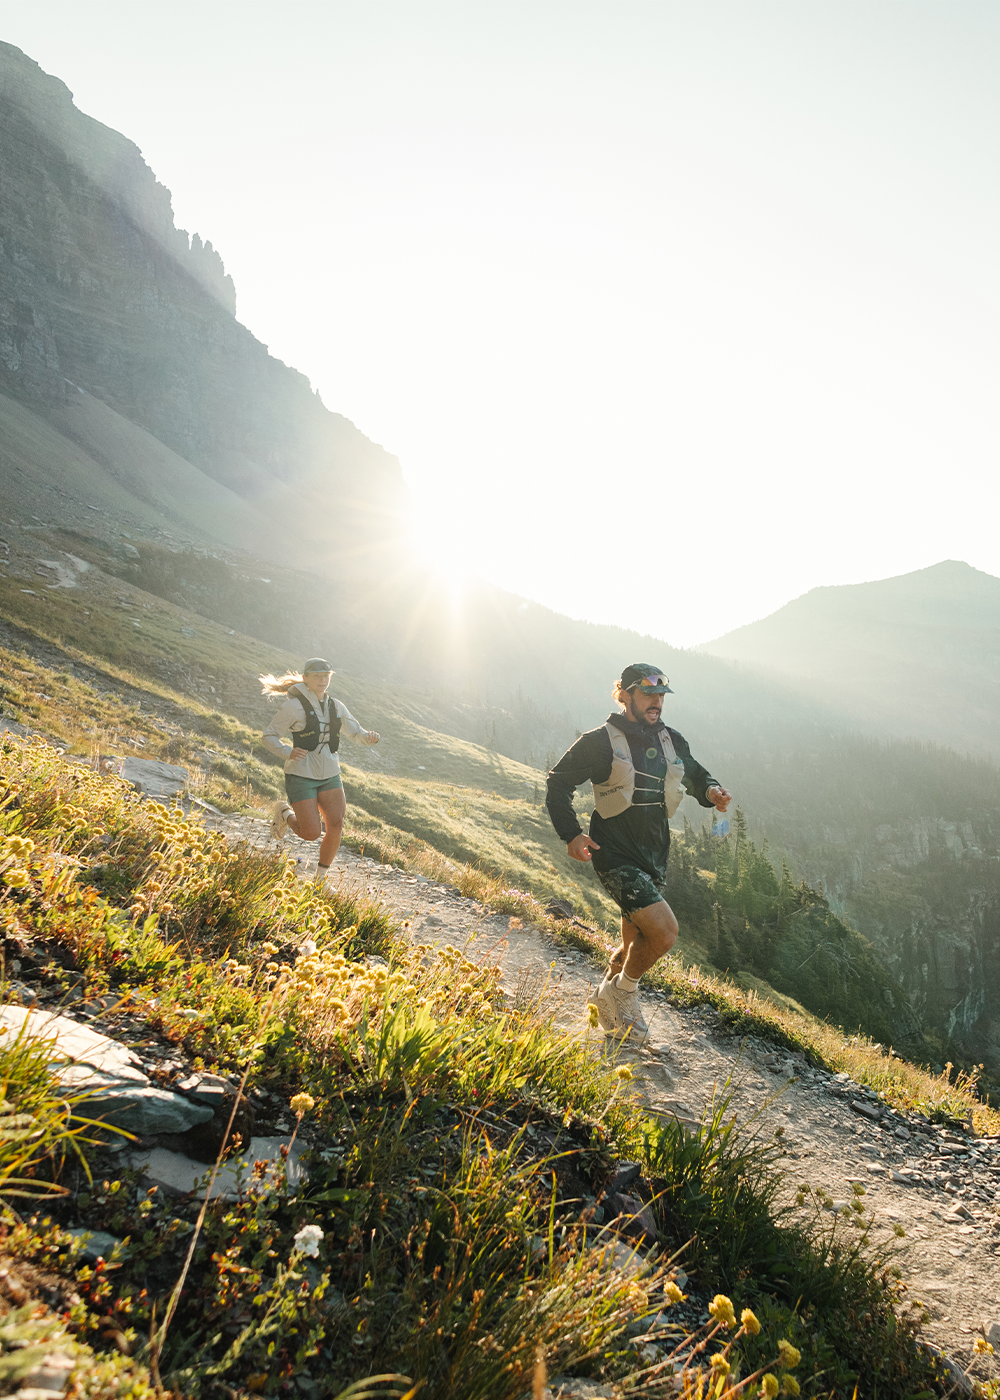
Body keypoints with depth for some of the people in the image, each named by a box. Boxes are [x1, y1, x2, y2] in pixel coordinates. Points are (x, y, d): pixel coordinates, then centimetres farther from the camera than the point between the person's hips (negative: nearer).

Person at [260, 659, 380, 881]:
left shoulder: (335, 707, 5)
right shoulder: (294, 706, -12)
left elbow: (357, 733, 12)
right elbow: (268, 736, -7)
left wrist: (370, 736, -13)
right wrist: (288, 753, -26)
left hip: (330, 776, 5)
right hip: (301, 776, -5)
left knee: (336, 827, -7)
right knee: (311, 833, -7)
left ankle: (321, 878, 13)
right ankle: (285, 813, 26)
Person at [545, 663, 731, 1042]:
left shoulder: (671, 741, 7)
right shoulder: (600, 741, -10)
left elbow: (695, 775, 23)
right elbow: (559, 783, -4)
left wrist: (710, 791, 0)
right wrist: (571, 834, -14)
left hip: (654, 860, 7)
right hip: (616, 856, -6)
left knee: (636, 946, 15)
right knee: (664, 930, -21)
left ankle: (609, 1008, 39)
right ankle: (624, 991, 6)